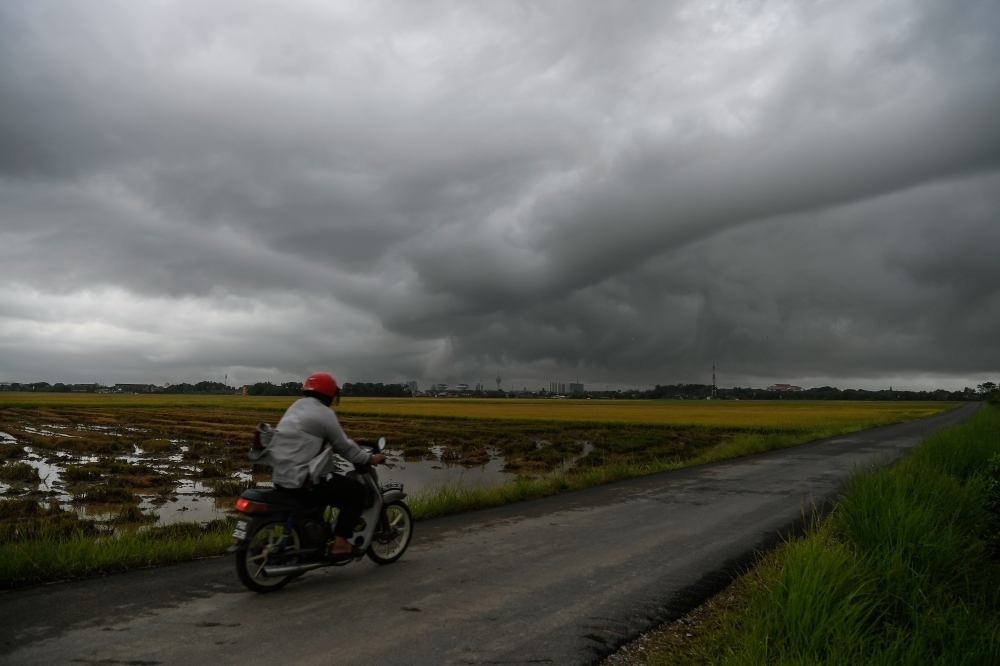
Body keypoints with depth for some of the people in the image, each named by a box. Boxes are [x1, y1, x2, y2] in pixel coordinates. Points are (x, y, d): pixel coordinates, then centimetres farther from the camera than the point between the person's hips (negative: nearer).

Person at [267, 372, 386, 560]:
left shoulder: (297, 407, 15)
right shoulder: (324, 414, -11)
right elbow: (344, 448, -6)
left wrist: (351, 444, 29)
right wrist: (369, 458, 9)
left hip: (281, 477, 10)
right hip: (303, 482, -9)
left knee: (332, 482, 35)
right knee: (358, 492, 0)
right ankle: (340, 543, -3)